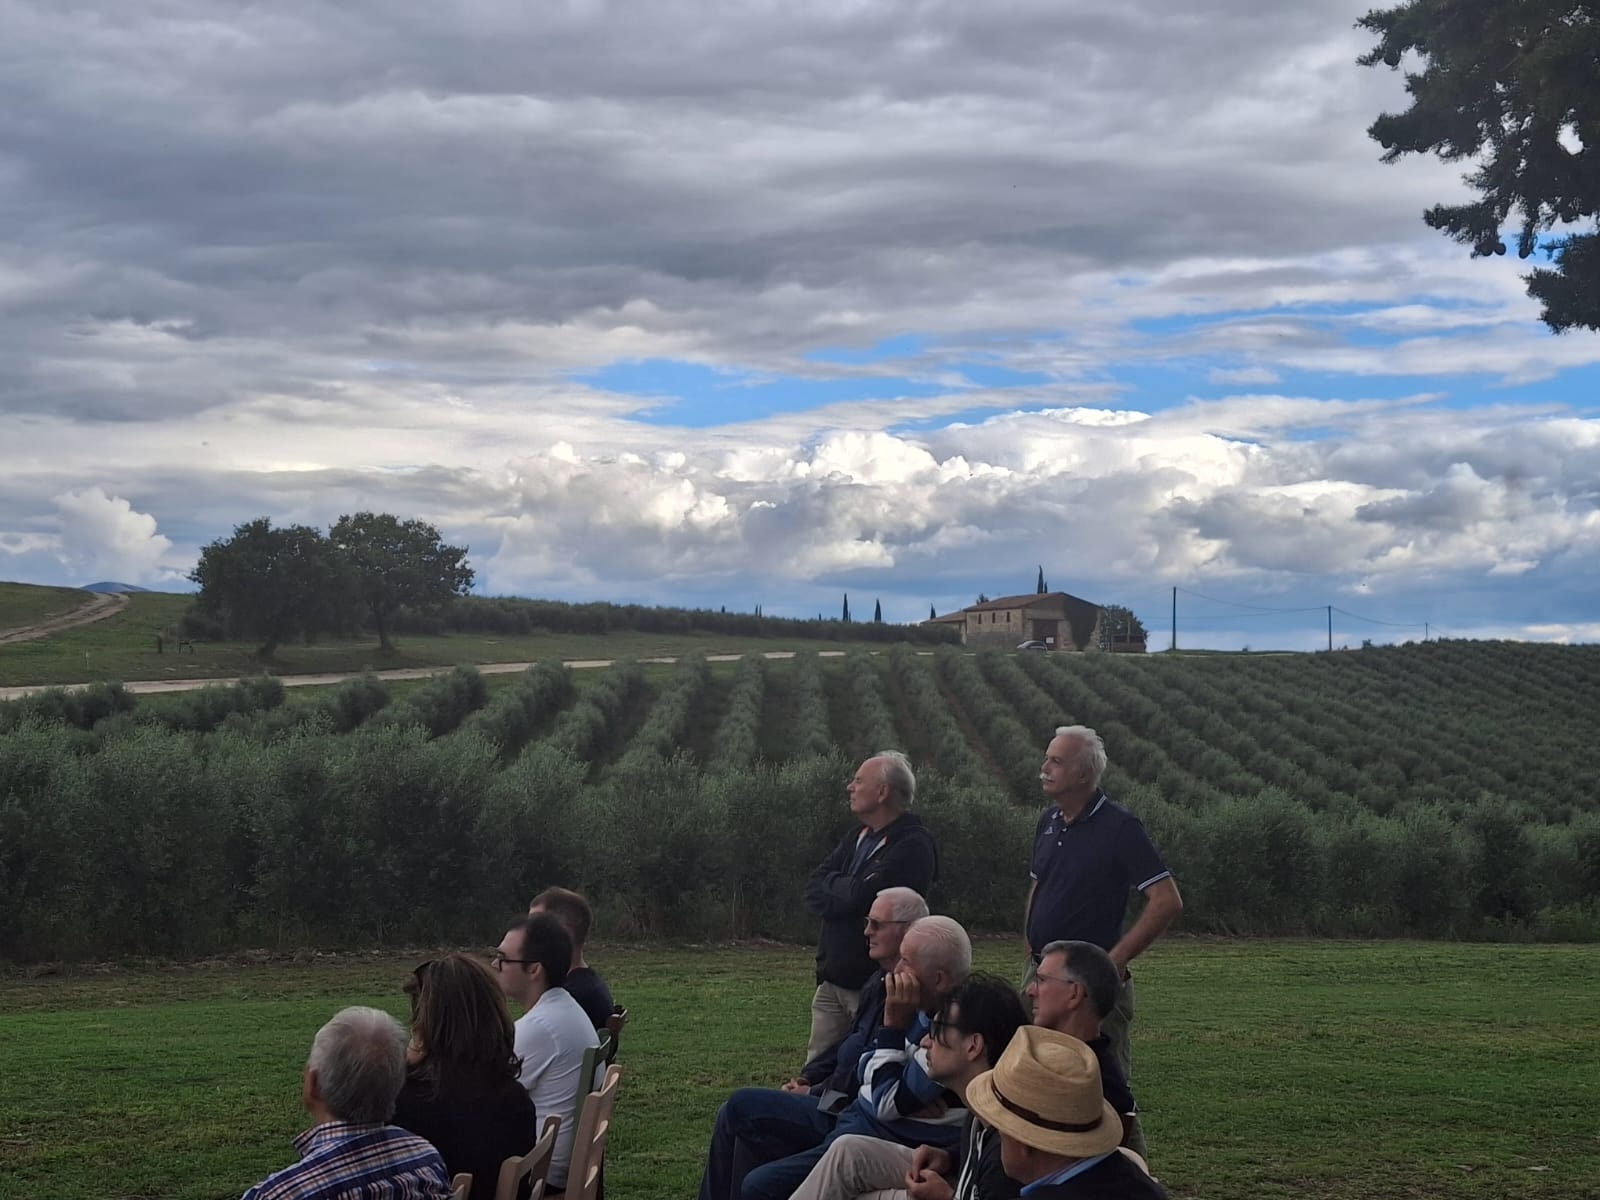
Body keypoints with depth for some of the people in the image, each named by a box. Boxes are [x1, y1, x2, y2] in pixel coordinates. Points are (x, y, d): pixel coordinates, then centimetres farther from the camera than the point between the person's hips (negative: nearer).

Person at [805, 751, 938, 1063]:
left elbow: (860, 896, -22)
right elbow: (813, 890, 8)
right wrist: (844, 888, -12)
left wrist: (832, 884, -1)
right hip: (832, 977, 8)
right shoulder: (858, 837, 15)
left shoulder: (913, 846, -14)